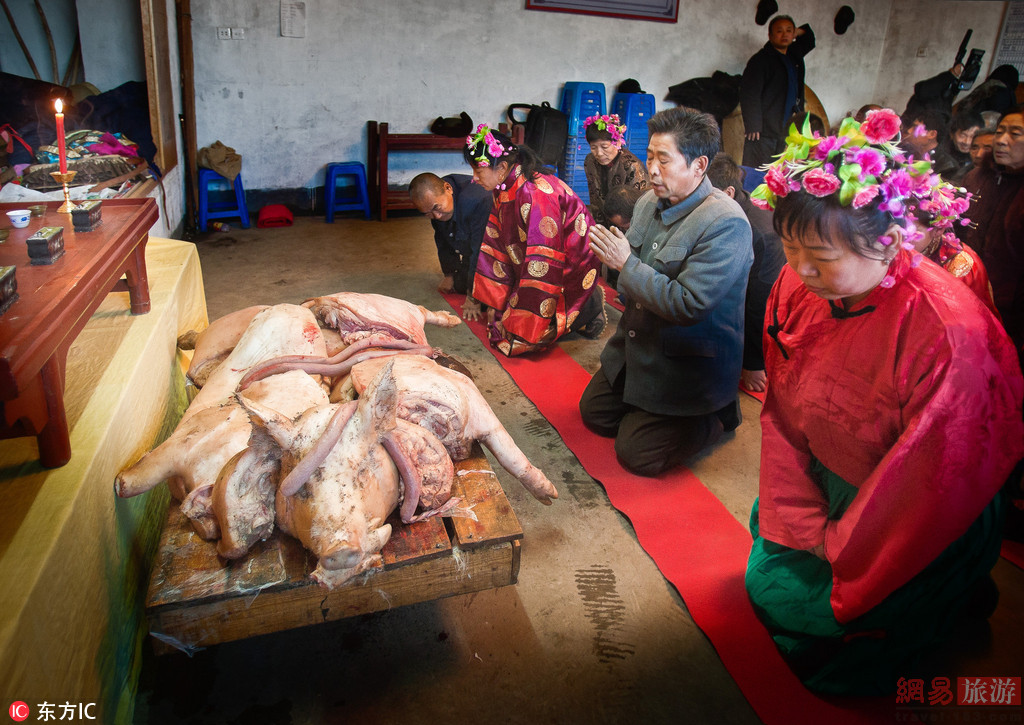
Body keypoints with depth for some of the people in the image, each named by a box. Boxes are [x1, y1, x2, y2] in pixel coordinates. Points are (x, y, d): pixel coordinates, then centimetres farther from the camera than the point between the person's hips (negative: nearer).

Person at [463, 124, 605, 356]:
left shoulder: (536, 195, -29)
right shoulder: (505, 190, -1)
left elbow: (542, 265, -30)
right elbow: (495, 246, 5)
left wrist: (521, 324, -26)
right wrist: (478, 300, 5)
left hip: (570, 272, -9)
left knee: (515, 339, -13)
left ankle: (587, 308, 2)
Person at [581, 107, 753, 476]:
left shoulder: (726, 224, -25)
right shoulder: (649, 202, 2)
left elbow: (688, 305, -30)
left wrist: (626, 264, -24)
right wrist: (608, 252, -5)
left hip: (688, 365, -8)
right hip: (635, 345, 8)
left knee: (636, 452, -5)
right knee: (593, 412, 13)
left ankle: (717, 415, 15)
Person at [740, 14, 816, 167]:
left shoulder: (794, 56, 18)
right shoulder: (760, 59, -6)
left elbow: (809, 41, 41)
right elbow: (749, 94, -15)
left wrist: (800, 31, 18)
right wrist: (752, 125, -21)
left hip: (783, 131, 8)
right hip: (762, 131, -8)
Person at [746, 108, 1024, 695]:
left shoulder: (947, 332, -33)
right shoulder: (797, 286, -15)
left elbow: (927, 485, -23)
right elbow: (783, 413, -5)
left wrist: (839, 556, -11)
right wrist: (802, 525, -5)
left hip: (917, 530, -6)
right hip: (832, 489, 6)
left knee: (796, 605, -3)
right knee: (765, 573, 10)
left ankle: (953, 596, 19)